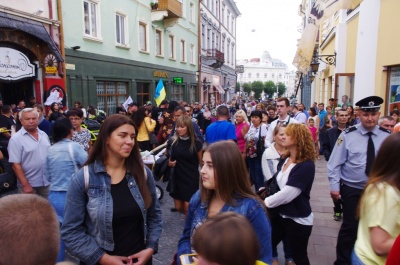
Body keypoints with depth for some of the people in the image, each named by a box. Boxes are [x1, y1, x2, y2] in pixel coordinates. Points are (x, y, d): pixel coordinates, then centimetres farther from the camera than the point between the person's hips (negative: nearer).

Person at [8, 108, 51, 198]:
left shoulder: (44, 135, 7)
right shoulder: (16, 139, -10)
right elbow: (15, 164, -13)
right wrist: (25, 185, -17)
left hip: (47, 182, 5)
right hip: (29, 185, -5)